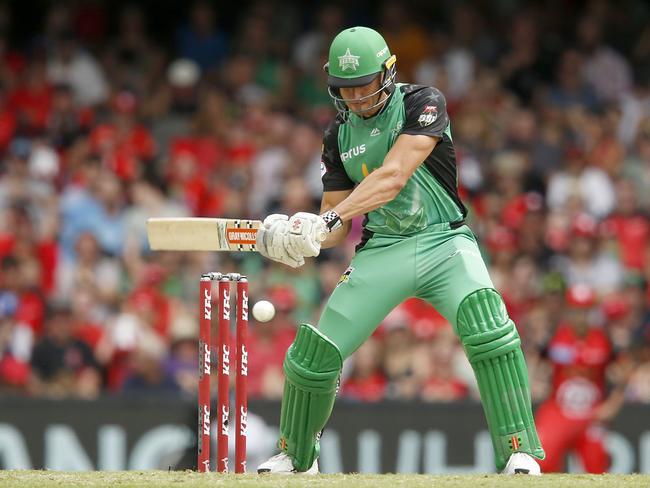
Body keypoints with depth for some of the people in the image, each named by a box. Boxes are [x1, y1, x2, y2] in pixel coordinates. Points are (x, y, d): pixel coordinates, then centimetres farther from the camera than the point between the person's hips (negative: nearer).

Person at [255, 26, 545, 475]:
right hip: (381, 252, 4)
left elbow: (393, 176, -23)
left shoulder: (422, 104, -9)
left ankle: (518, 452, -28)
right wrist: (300, 235, -14)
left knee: (487, 326, -31)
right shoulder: (340, 135, 8)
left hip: (443, 241, -4)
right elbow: (336, 227, 9)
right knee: (315, 353, -3)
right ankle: (296, 457, 22)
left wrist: (331, 218, -33)